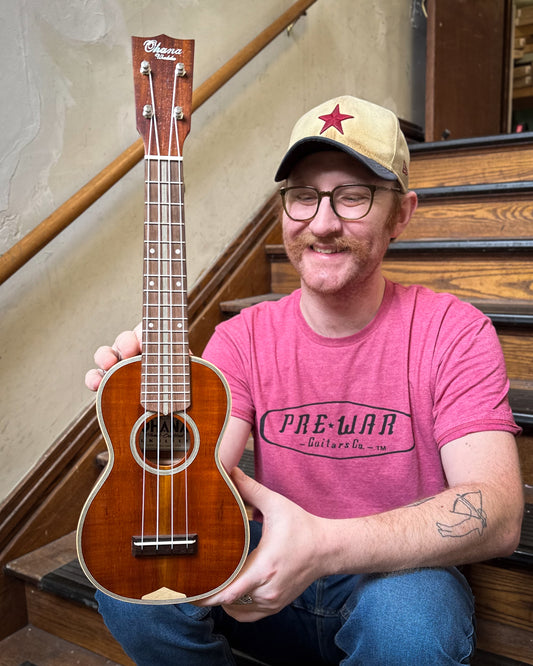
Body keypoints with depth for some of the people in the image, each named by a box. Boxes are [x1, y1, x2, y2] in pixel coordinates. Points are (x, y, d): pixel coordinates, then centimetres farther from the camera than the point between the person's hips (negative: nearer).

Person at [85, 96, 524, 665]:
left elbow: (499, 514, -23)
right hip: (268, 578, 2)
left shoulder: (451, 331, -13)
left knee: (409, 616, -35)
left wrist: (326, 545, -36)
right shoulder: (243, 338, -5)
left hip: (400, 574, -1)